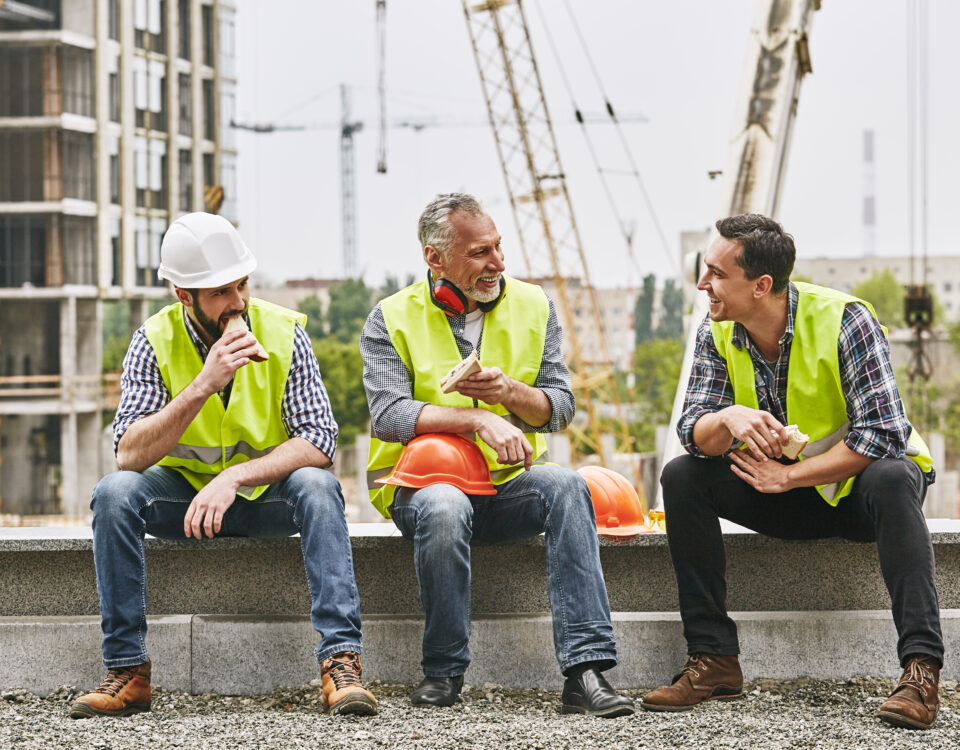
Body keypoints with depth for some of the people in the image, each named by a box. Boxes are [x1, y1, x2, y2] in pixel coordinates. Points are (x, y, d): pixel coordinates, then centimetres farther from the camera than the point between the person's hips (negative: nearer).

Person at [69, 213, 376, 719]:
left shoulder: (282, 331, -11)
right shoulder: (155, 342, -11)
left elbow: (318, 440, -18)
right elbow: (130, 454, -23)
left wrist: (236, 477, -32)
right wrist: (203, 385, -33)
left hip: (267, 493, 0)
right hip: (184, 492, 0)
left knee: (316, 486, -32)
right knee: (115, 492, -28)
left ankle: (340, 660, -39)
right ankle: (127, 670, -25)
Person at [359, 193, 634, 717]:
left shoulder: (533, 306, 10)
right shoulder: (392, 319, 0)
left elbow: (560, 408, 6)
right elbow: (388, 415, -13)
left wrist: (509, 391, -15)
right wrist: (479, 420, -23)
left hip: (508, 483, 3)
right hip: (420, 482, -2)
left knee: (565, 485, -30)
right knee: (444, 508, -38)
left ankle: (586, 669, -37)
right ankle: (443, 671, -20)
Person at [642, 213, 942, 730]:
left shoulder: (843, 320, -21)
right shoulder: (717, 333, -5)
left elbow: (883, 433, -27)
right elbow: (693, 432, -12)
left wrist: (787, 476, -26)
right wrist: (729, 419, -36)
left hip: (859, 487, -5)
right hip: (786, 492, 5)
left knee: (889, 477, -38)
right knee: (682, 478, -16)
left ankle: (921, 668, -41)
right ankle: (714, 660, -15)